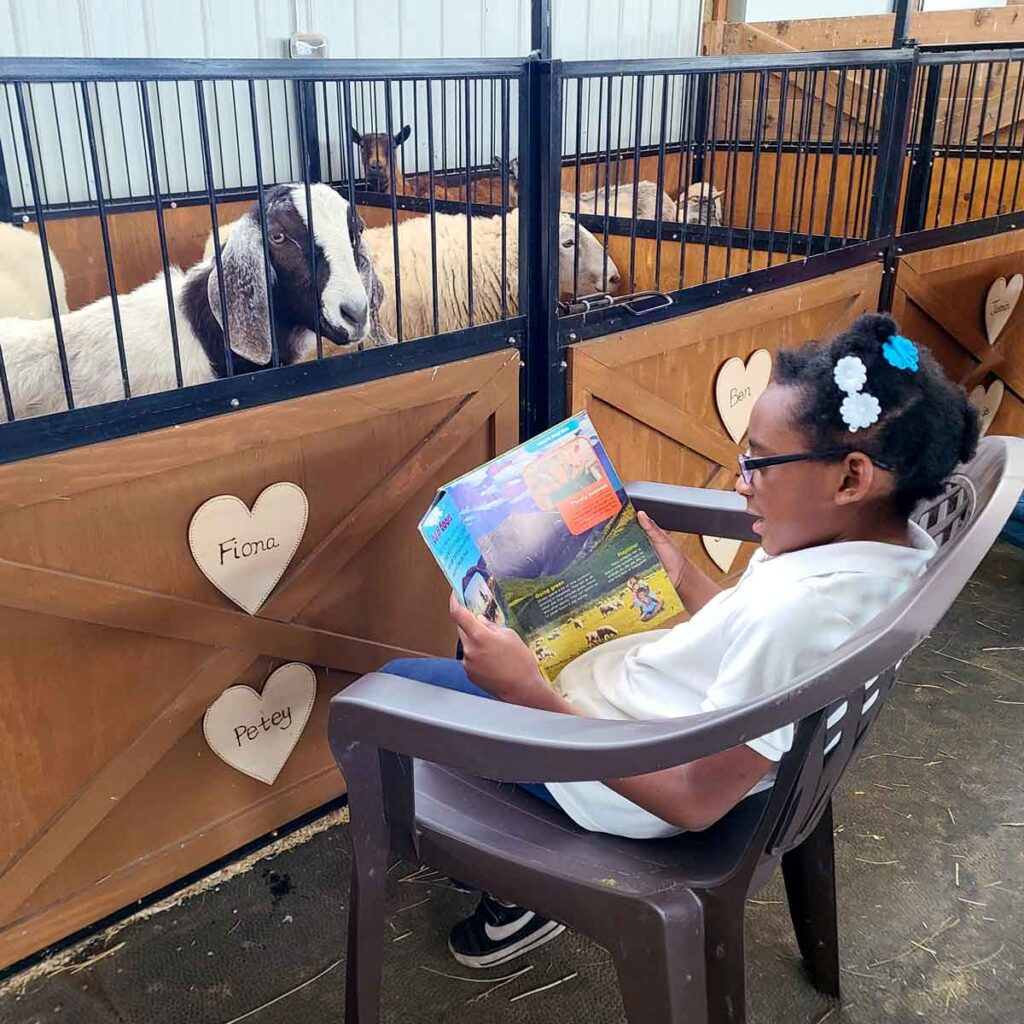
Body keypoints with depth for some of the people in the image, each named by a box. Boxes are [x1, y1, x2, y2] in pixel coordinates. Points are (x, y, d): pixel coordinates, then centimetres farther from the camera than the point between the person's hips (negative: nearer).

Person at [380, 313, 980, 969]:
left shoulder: (797, 607, -36)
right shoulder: (901, 546, -8)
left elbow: (696, 804, -29)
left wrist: (530, 692, -31)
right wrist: (685, 579, 8)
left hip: (620, 777, -9)